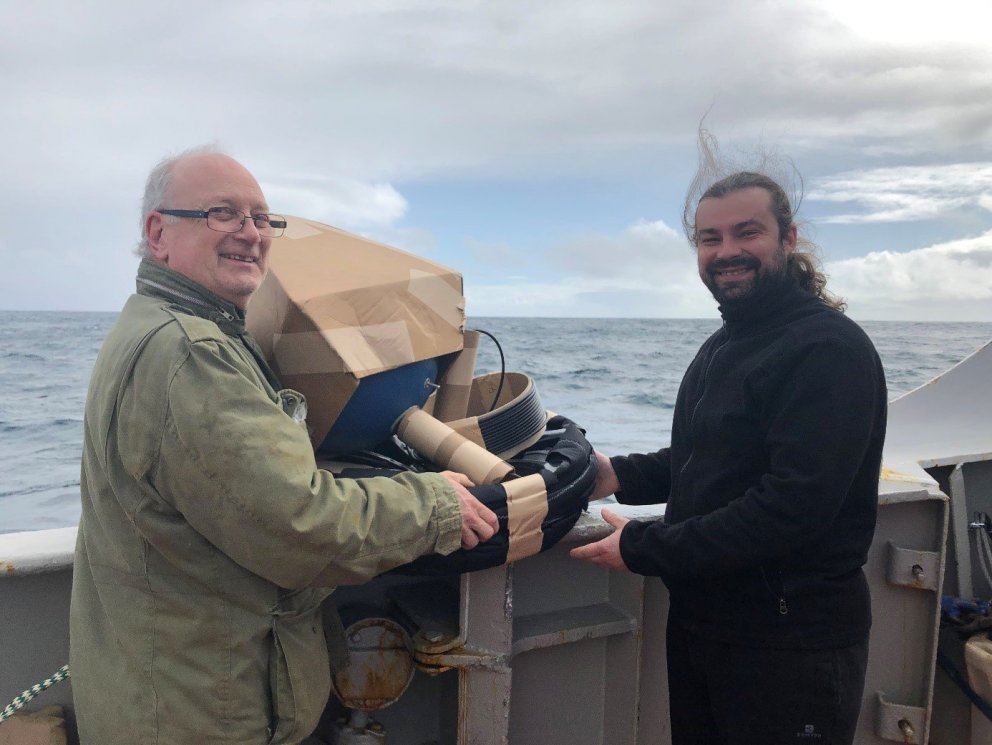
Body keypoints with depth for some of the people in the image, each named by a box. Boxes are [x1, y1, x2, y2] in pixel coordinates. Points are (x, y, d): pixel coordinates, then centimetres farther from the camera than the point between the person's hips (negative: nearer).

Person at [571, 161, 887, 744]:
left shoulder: (829, 349, -19)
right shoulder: (725, 343, 12)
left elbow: (794, 505, -26)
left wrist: (643, 548, -21)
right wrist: (620, 473, -1)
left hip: (792, 639, -8)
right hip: (699, 619, 8)